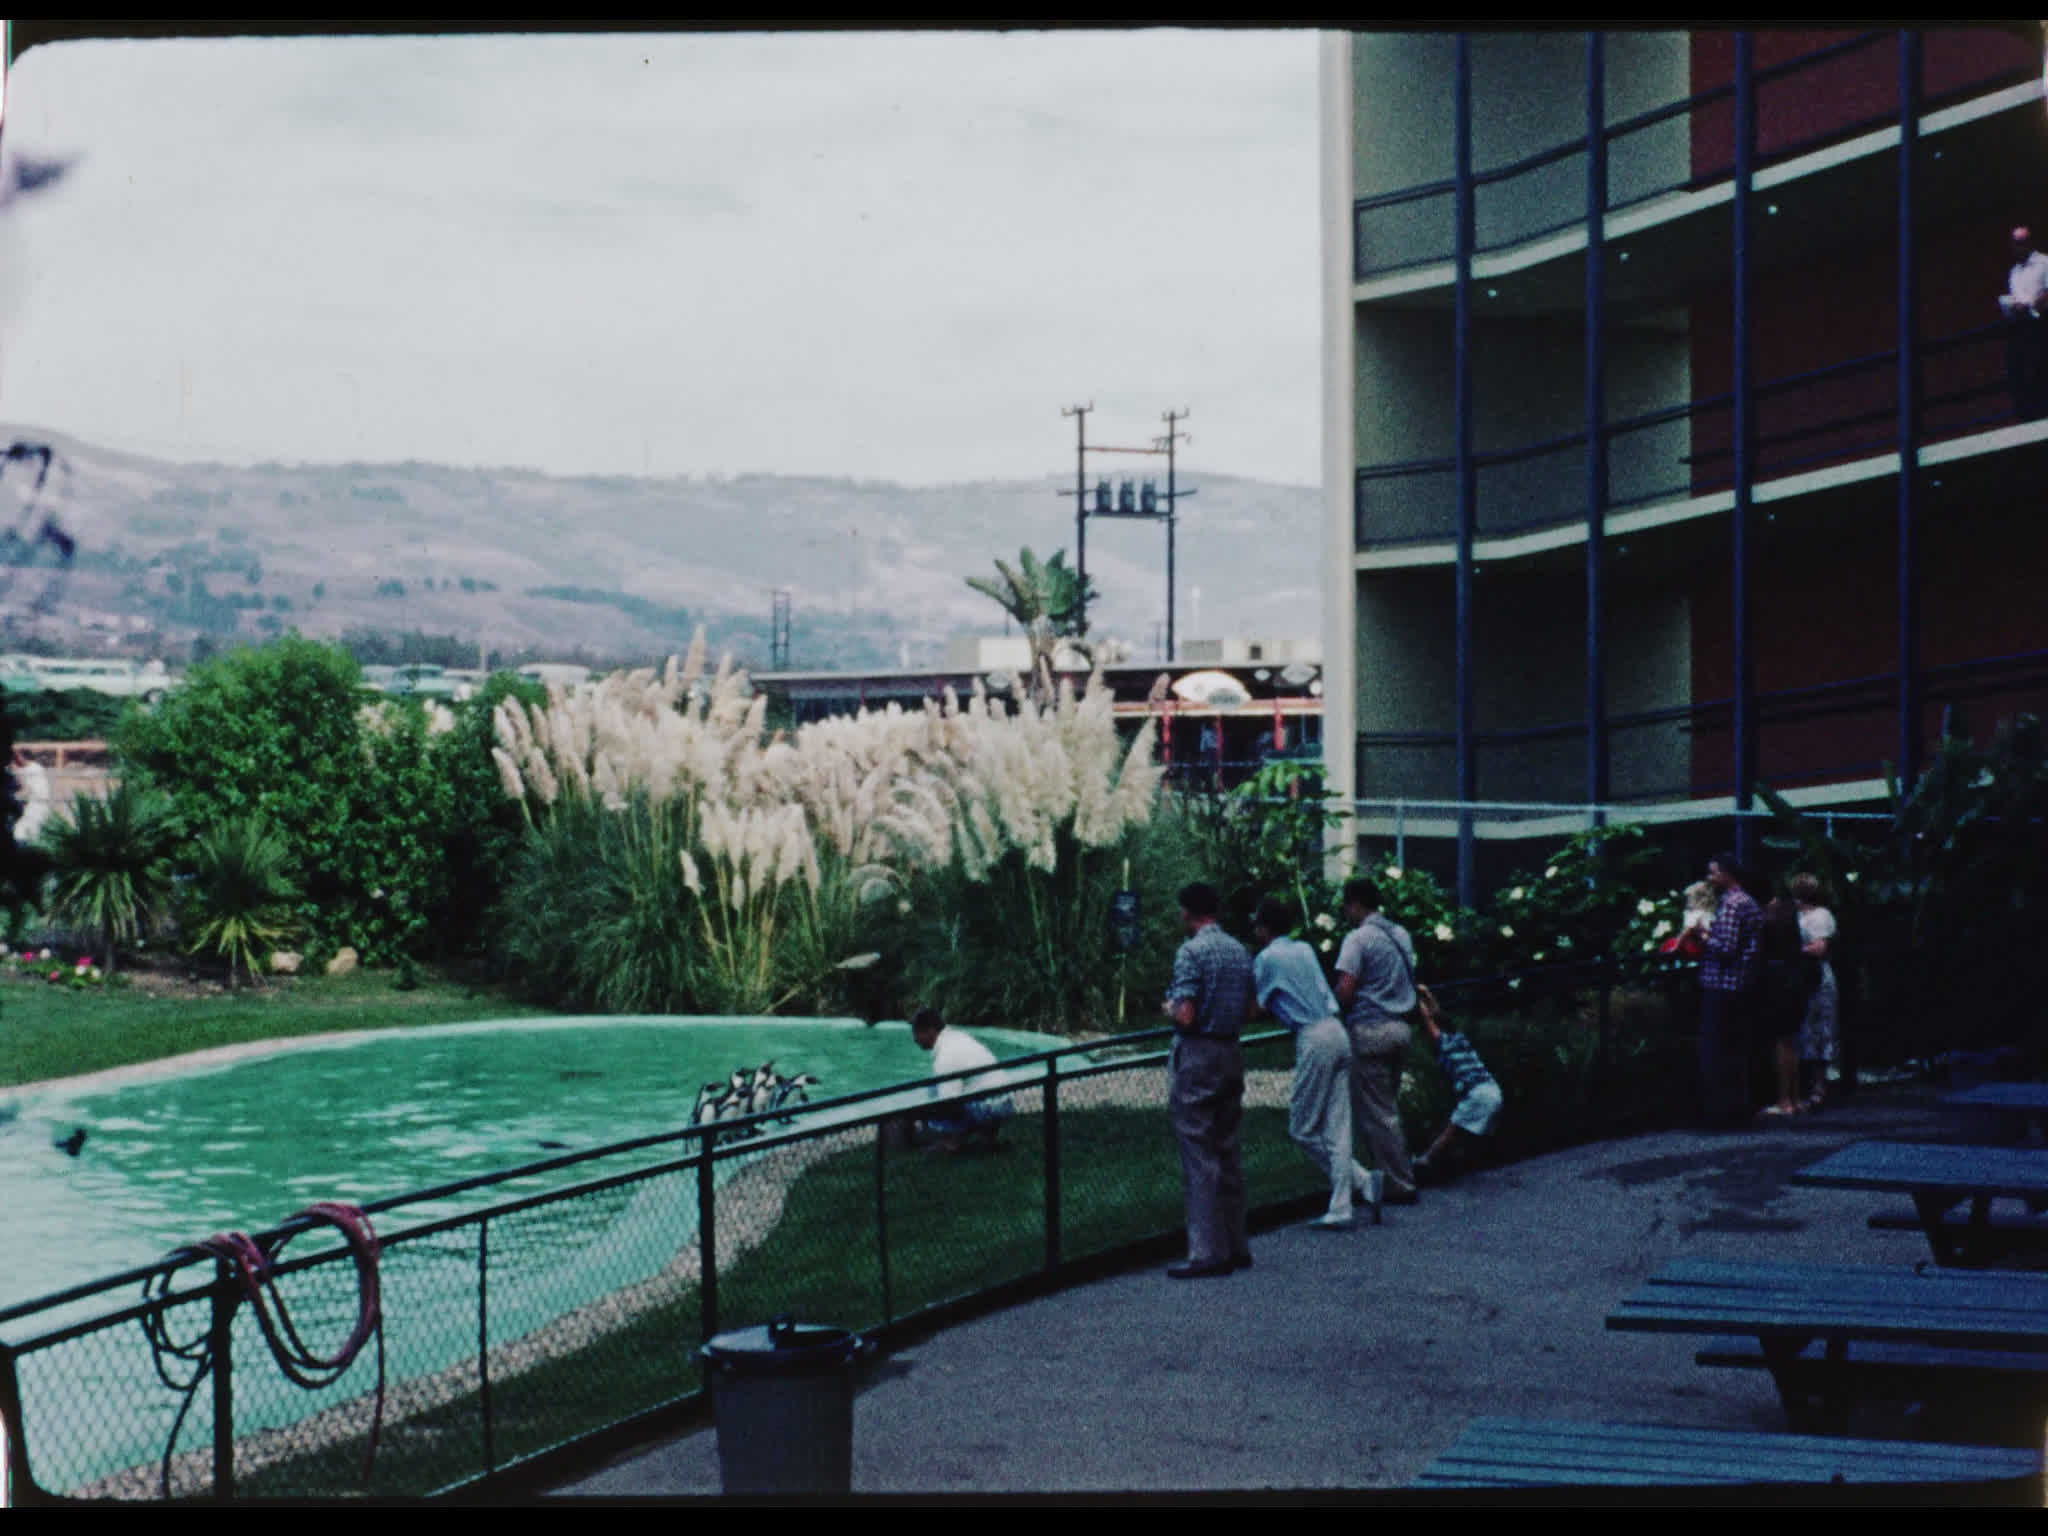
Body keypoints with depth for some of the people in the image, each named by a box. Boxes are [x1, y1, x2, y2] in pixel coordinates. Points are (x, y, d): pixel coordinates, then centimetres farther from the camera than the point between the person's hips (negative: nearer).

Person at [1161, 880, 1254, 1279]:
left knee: (1199, 1158, -5)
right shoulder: (1240, 952, 10)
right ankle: (1236, 1247, 16)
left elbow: (1185, 1016, -19)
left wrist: (1170, 1007, 1)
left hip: (1197, 1056, -8)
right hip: (1232, 1053, 8)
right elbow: (1249, 1011, 14)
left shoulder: (1191, 952, -15)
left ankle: (1207, 1253, -6)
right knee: (1228, 1154, 13)